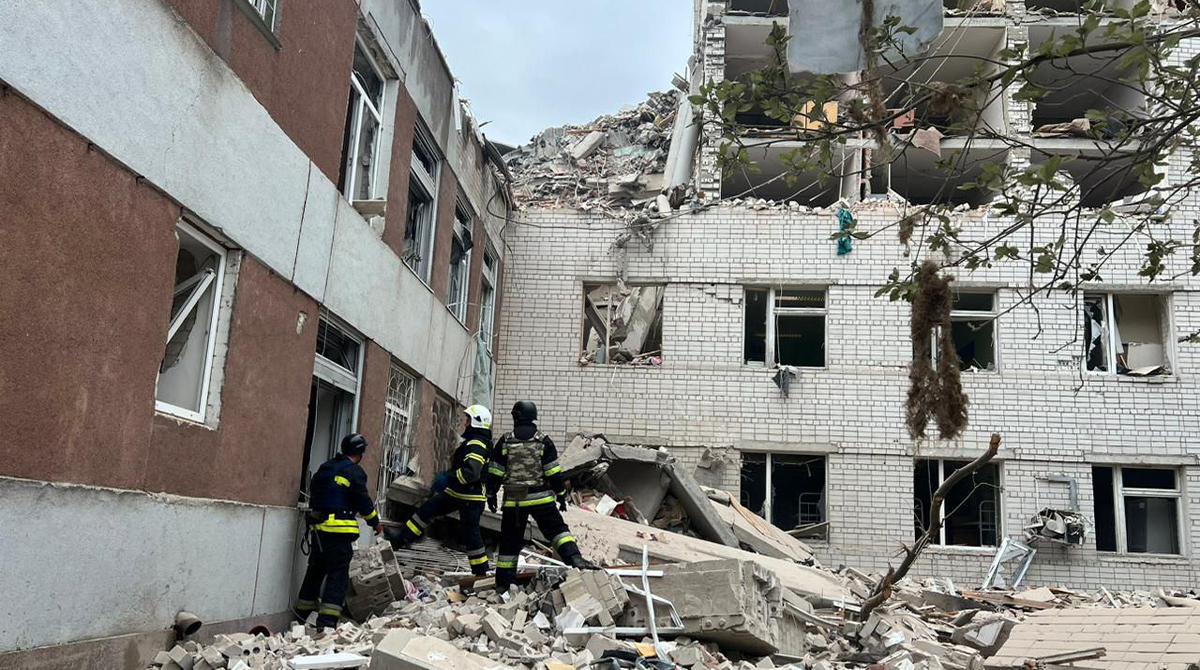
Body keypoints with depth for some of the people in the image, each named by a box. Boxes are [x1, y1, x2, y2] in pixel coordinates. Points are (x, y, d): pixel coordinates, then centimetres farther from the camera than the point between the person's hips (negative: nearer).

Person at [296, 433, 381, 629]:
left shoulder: (325, 468, 17)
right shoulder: (354, 471, -8)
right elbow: (363, 501, -8)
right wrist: (375, 522, 5)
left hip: (318, 526, 8)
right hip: (339, 530, -8)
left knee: (315, 570, 18)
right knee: (338, 574, -5)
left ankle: (303, 614, 26)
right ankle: (327, 620, -12)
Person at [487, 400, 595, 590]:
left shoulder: (505, 442, 1)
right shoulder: (543, 441, -2)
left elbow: (494, 473, 3)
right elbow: (554, 473, -2)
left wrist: (491, 495, 13)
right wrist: (561, 494, 6)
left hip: (513, 501, 2)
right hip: (540, 499, -1)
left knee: (510, 540, 9)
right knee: (557, 529, 1)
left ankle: (503, 582, 14)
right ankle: (574, 557, -21)